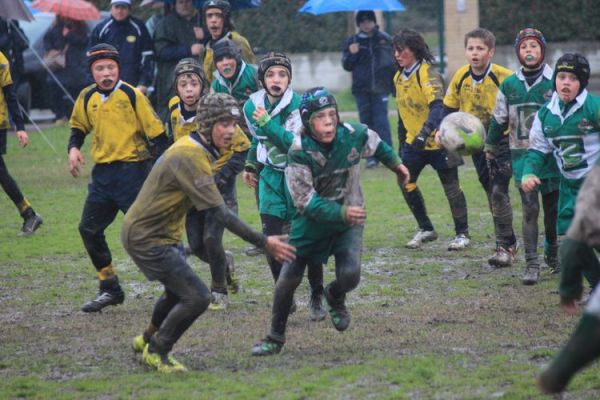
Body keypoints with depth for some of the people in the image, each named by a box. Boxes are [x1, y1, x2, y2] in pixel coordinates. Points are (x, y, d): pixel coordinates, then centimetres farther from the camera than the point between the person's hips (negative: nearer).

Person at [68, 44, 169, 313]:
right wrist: (74, 148, 3)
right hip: (102, 173, 6)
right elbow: (79, 126, 23)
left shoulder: (132, 95, -10)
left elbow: (156, 133, -7)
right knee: (89, 229, 8)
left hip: (132, 170, -6)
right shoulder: (87, 98, 5)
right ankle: (110, 289, 20)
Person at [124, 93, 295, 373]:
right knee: (197, 297, -13)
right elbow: (219, 212, -30)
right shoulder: (190, 157, -26)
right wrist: (264, 243, -30)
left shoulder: (192, 148, 7)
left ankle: (148, 340, 47)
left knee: (178, 291, 27)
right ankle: (156, 351, 4)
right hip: (146, 237, -11)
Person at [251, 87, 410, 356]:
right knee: (288, 280, -1)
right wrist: (341, 212, -36)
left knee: (350, 276, -18)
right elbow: (306, 201, -24)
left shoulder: (353, 135, -16)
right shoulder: (299, 152, -23)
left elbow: (377, 145, 10)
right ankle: (275, 338, 20)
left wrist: (396, 164, 26)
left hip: (348, 222, 1)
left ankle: (335, 297, 21)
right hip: (311, 222, -1)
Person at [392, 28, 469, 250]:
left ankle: (462, 233, 14)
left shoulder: (427, 73, -19)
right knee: (406, 182, 0)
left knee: (450, 186, 1)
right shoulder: (399, 77, 5)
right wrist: (402, 141, 18)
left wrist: (425, 132, -45)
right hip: (414, 141, 7)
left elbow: (437, 106, -32)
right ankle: (426, 229, 14)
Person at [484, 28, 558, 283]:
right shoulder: (509, 85, 4)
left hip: (552, 154, -1)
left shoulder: (556, 81, -3)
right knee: (530, 209, -6)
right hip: (522, 155, 1)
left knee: (553, 209, 9)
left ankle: (553, 253, 31)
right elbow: (499, 119, 15)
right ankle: (531, 265, -5)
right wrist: (490, 147, 22)